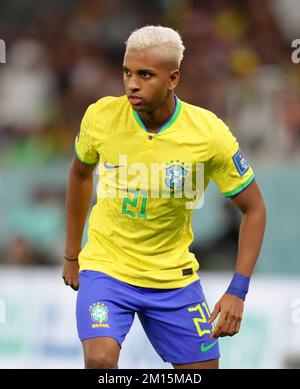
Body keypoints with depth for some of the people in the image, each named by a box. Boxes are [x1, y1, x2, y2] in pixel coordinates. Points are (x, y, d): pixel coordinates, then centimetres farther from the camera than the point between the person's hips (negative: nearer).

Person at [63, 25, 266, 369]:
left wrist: (237, 292, -14)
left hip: (174, 275, 1)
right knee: (100, 359, -25)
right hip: (105, 267, -1)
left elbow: (253, 208, -6)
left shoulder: (209, 133, -17)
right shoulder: (101, 116, -13)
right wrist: (72, 254, 14)